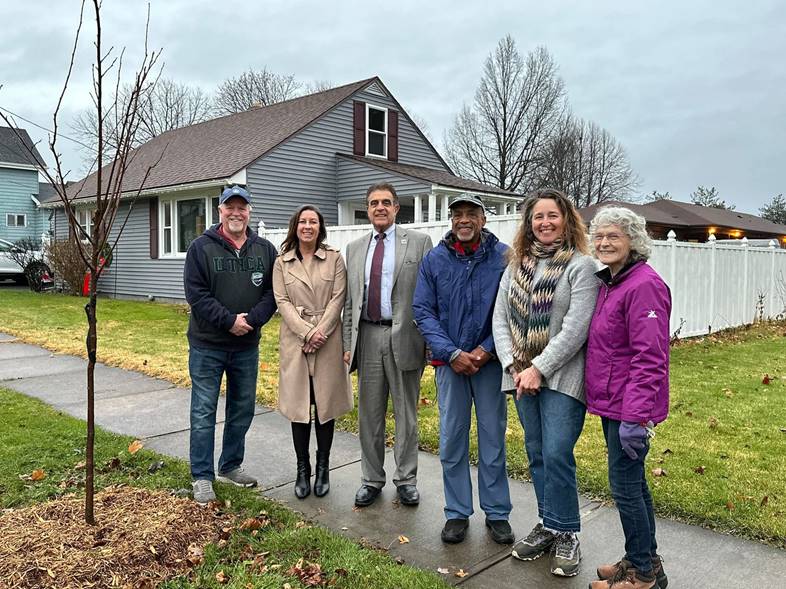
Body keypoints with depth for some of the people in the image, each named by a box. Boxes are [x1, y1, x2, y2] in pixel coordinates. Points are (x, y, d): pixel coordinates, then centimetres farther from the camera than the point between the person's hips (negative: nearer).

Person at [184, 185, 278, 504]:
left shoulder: (265, 250, 4)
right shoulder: (201, 247, -5)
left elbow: (272, 292, 1)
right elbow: (196, 293, -11)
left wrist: (252, 319, -15)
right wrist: (229, 321, -18)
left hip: (247, 346, 4)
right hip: (207, 346, -4)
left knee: (243, 410, 14)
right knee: (204, 413, 2)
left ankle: (231, 466, 30)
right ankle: (202, 477, 14)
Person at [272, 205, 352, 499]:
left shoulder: (334, 258, 4)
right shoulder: (282, 263, 7)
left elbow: (338, 299, -2)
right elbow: (282, 302, 0)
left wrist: (321, 333, -12)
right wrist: (307, 332, -12)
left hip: (328, 340, -1)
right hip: (295, 340, 1)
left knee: (326, 405, 4)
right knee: (298, 407, 4)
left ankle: (323, 468, 18)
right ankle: (302, 469, 17)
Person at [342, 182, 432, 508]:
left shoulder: (419, 242, 0)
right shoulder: (355, 248, 12)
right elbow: (349, 301, 13)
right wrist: (348, 343, 7)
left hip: (404, 337, -3)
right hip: (367, 337, 4)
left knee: (406, 414, 8)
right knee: (369, 414, 11)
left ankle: (406, 478, 24)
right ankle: (372, 478, 26)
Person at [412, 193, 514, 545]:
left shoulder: (503, 257, -4)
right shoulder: (434, 260, 2)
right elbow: (423, 311, -1)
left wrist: (484, 351, -12)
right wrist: (452, 354, -10)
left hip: (490, 361, -1)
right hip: (450, 362, 2)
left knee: (493, 438, 9)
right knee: (451, 440, 8)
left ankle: (497, 513, 25)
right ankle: (457, 513, 24)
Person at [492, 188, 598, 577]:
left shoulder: (581, 265, -5)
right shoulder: (515, 265, 11)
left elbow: (576, 327, -13)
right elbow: (500, 318, 7)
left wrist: (539, 368, -16)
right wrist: (514, 366, -5)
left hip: (561, 377, -5)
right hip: (522, 375, 5)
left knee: (556, 454, -7)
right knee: (536, 454, 13)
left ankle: (565, 534, 12)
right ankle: (548, 525, 28)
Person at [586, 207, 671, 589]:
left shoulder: (643, 285, -18)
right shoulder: (609, 282, 11)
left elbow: (649, 358, -22)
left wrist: (635, 416, -24)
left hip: (629, 406, -9)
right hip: (611, 401, 9)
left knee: (624, 485, 1)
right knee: (633, 482, 18)